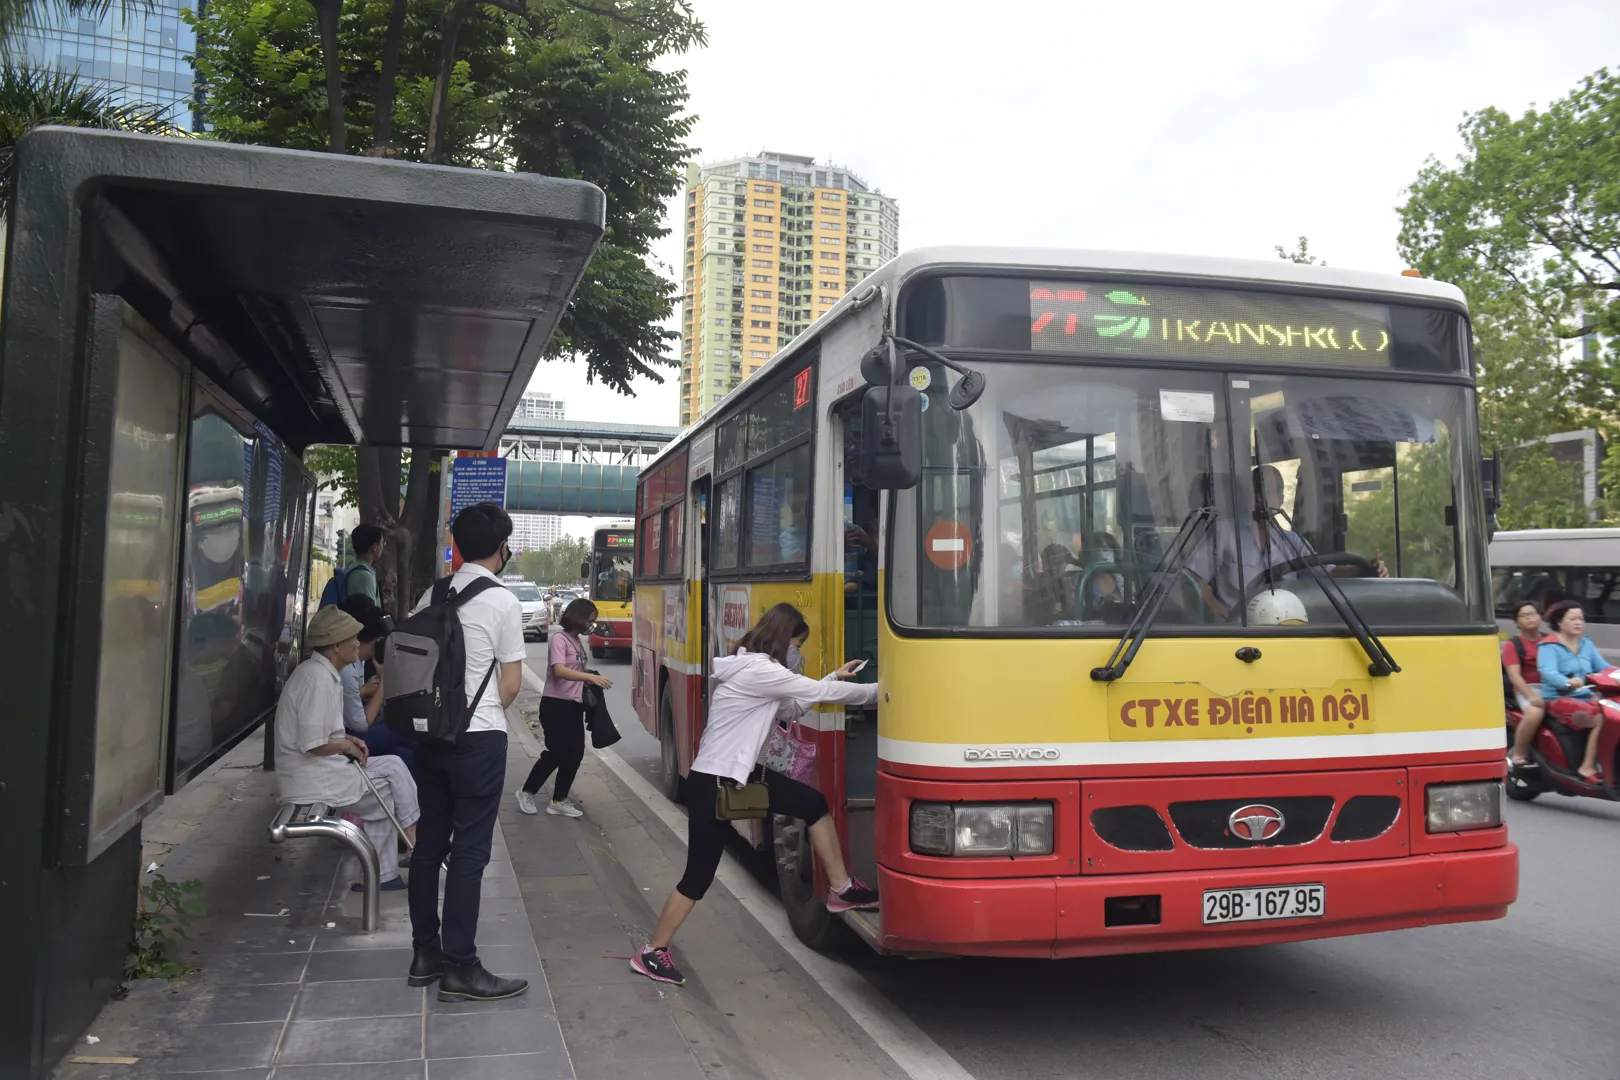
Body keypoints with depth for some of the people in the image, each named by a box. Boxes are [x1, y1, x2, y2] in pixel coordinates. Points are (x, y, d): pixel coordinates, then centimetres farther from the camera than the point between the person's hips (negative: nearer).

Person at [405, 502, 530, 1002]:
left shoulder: (432, 596, 5)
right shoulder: (502, 602, -11)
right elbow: (511, 684, -9)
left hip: (431, 732, 6)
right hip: (480, 738, -6)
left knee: (429, 843, 13)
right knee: (469, 852, -2)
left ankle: (426, 952, 23)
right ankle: (460, 968, 3)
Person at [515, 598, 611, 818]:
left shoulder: (579, 640, 12)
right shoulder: (559, 639, -13)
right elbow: (559, 671, -26)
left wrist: (590, 681, -1)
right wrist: (591, 677, -35)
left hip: (574, 705, 8)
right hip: (555, 705, -8)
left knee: (576, 753, 5)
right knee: (556, 753, -6)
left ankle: (559, 801, 14)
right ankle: (526, 792, 13)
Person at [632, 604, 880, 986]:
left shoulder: (750, 666, 9)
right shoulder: (760, 671, -22)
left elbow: (801, 696, 17)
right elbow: (821, 692, -16)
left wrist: (835, 676, 14)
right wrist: (879, 690, -5)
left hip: (737, 774, 10)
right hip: (712, 784, -10)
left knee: (814, 803, 9)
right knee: (699, 875, -1)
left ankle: (840, 888, 22)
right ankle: (651, 952, 16)